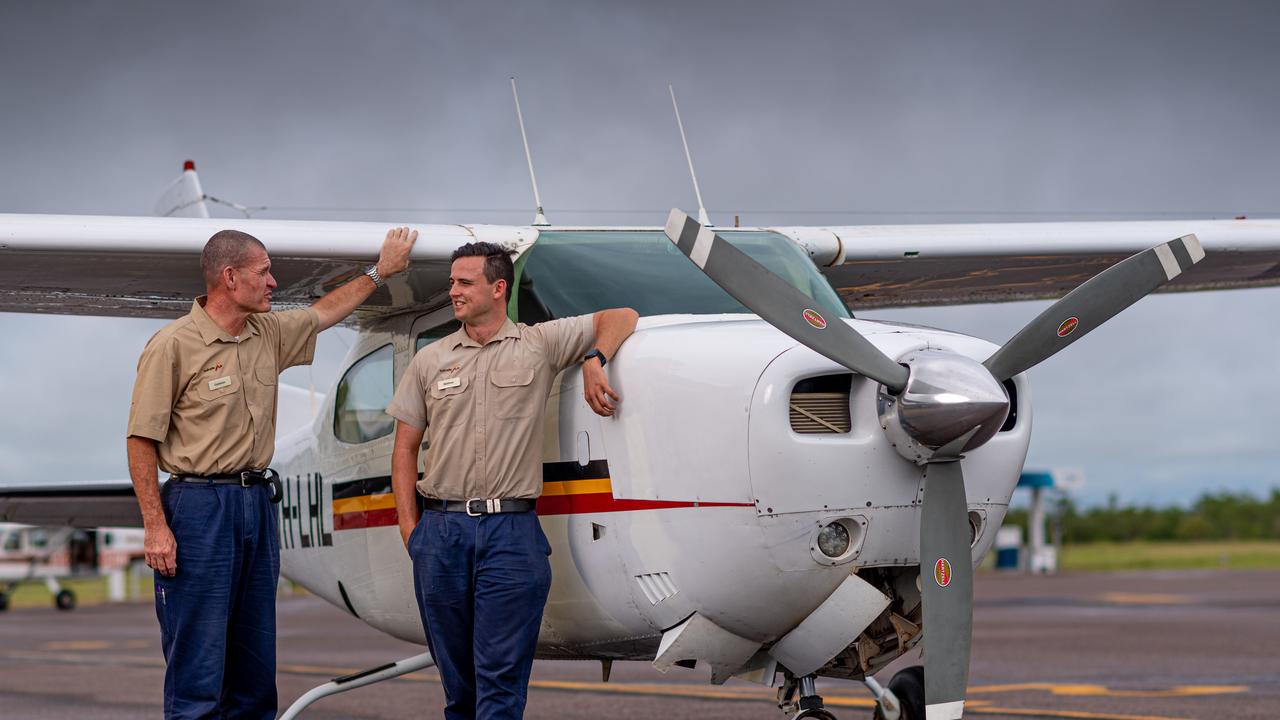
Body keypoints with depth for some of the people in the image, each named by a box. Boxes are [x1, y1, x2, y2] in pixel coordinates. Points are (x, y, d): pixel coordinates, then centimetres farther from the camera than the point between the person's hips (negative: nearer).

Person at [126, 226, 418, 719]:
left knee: (255, 664, 10)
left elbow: (325, 311, 31)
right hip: (199, 507, -7)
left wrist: (379, 272, 37)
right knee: (196, 665, -8)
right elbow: (141, 440, -10)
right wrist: (155, 526, -15)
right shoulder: (173, 345, -10)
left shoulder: (269, 334, 10)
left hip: (259, 503, 8)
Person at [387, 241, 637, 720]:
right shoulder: (430, 361, 12)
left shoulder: (540, 344, 5)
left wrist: (594, 362, -10)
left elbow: (622, 317, 8)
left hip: (511, 531, -2)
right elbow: (405, 447, 13)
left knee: (501, 678, -6)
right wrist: (409, 526, 4)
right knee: (455, 673, 8)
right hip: (441, 531, 3)